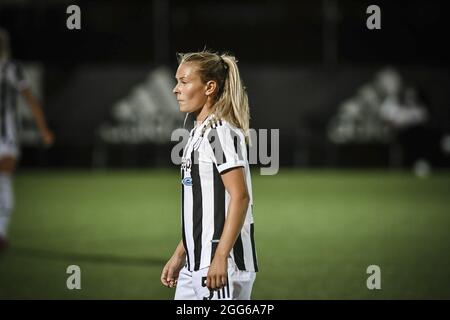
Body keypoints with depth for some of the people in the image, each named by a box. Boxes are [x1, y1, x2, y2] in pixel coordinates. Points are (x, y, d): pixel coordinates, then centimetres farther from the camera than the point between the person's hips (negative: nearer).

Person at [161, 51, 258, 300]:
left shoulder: (220, 132, -12)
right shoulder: (199, 133, 17)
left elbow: (240, 196, -20)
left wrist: (220, 258, -23)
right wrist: (179, 256, 20)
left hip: (221, 267, -10)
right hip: (195, 265, 10)